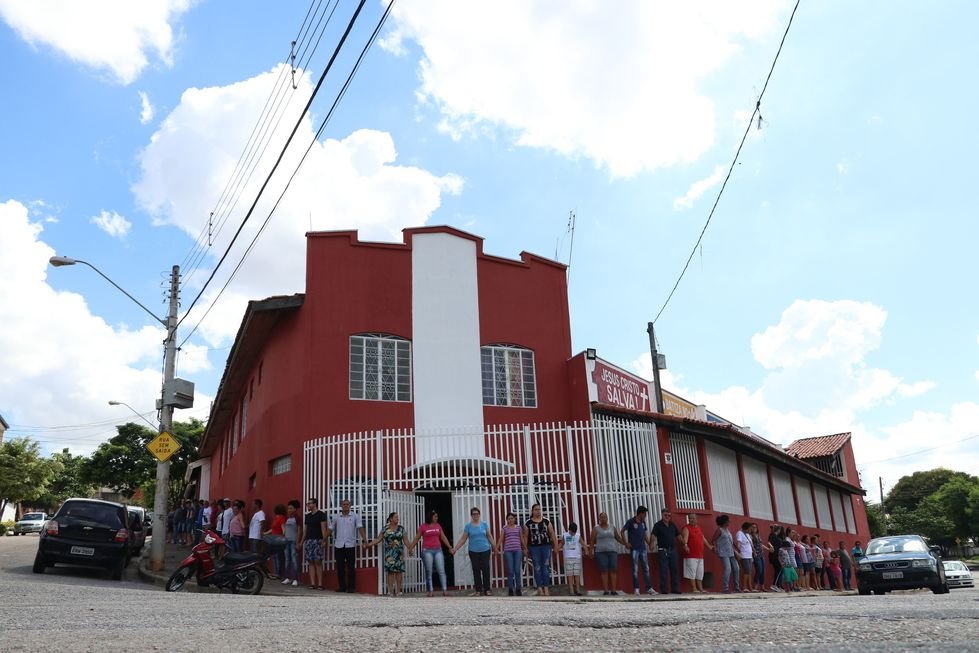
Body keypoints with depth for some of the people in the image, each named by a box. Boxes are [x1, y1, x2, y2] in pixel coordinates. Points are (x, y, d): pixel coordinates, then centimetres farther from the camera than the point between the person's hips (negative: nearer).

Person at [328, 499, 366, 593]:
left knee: (351, 567, -1)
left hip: (350, 545, -2)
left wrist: (364, 540, -17)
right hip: (338, 545, 3)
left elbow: (360, 528, -6)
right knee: (340, 567, 6)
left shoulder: (355, 516, 1)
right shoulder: (336, 517, 9)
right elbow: (330, 529, 13)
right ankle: (342, 586, 16)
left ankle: (351, 587, 5)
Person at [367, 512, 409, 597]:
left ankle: (398, 591, 4)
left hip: (399, 553, 1)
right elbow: (378, 539, 3)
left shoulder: (401, 528, 8)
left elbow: (405, 540, 8)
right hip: (389, 553, -1)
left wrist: (410, 549, -1)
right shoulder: (385, 529, 5)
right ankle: (391, 591, 0)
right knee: (390, 571, -4)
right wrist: (369, 544, -7)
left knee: (398, 571, -2)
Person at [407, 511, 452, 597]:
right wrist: (410, 548, 2)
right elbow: (416, 539, 5)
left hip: (438, 550, 3)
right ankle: (430, 591, 6)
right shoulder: (423, 527, 1)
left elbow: (443, 538, 14)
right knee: (428, 572, 1)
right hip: (427, 551, -3)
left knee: (442, 571, -4)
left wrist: (450, 547, 8)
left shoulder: (438, 526, 11)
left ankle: (444, 590, -6)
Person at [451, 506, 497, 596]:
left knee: (486, 569, -3)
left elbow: (490, 537, 10)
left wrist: (495, 548, 6)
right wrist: (455, 549, -4)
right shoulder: (468, 526, 4)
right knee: (476, 571, 1)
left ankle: (486, 590, 3)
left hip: (485, 550, 0)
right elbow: (463, 539, 3)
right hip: (473, 551, 0)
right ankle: (478, 590, 6)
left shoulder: (484, 524, 6)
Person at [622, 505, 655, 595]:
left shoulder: (643, 522, 10)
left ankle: (649, 588, 11)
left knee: (646, 568, 6)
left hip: (643, 548, 6)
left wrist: (649, 543, 10)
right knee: (635, 569, -2)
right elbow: (623, 531, -5)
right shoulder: (631, 521, -8)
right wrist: (626, 543, -11)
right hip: (634, 549, -6)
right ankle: (636, 589, 2)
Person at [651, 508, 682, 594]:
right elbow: (654, 535, -15)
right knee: (664, 571, -3)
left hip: (673, 550, 5)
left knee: (675, 569, 6)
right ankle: (664, 589, 2)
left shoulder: (673, 525, 13)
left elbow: (678, 535, 19)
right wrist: (652, 544, -31)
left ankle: (675, 588, 14)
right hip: (663, 550, -5)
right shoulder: (658, 525, -4)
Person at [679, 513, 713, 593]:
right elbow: (685, 538, -23)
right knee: (692, 573, -6)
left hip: (700, 555, 8)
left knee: (700, 573, 12)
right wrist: (685, 545, -40)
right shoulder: (686, 528, -6)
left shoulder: (698, 528, 19)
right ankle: (694, 589, -3)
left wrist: (709, 546, 34)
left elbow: (704, 539, 29)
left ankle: (700, 589, 19)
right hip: (691, 555, -8)